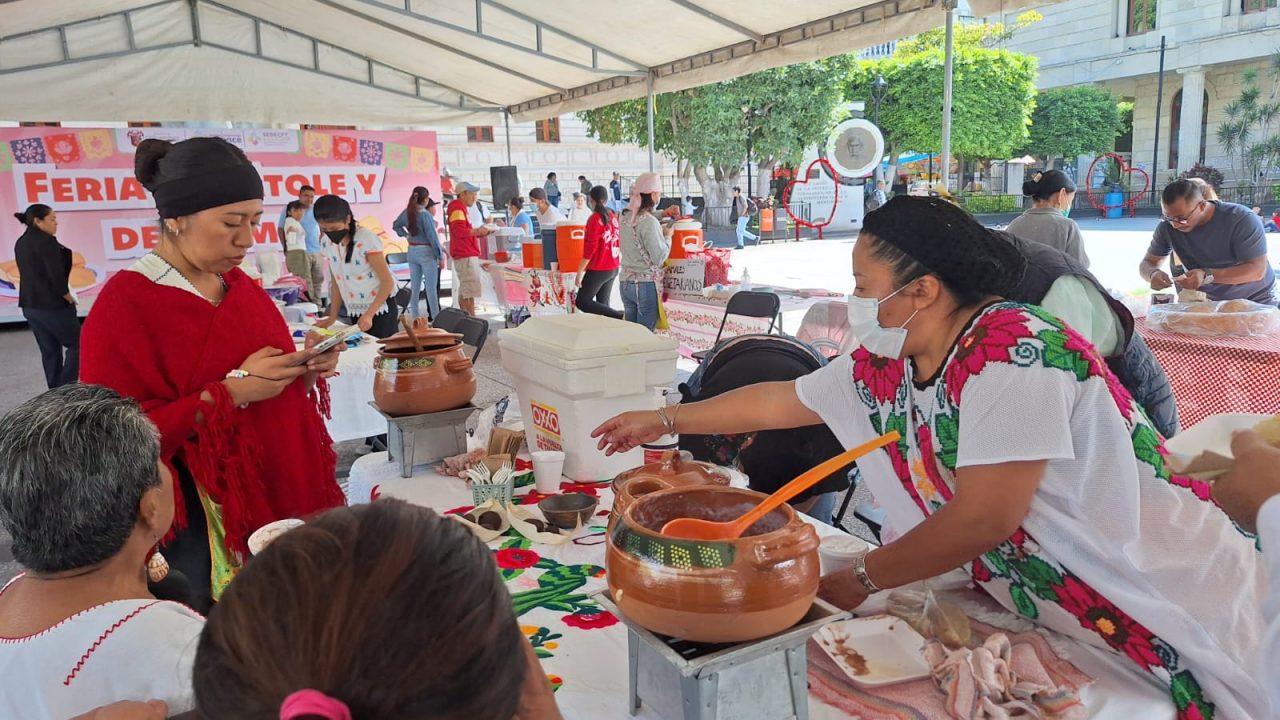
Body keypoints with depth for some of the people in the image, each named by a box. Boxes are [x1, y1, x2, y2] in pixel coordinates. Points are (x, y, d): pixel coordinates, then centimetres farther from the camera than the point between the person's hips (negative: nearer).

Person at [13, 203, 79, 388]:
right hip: (53, 306, -8)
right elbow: (56, 277, -20)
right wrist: (69, 299, -7)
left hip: (30, 305, 8)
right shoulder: (46, 242, -16)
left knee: (49, 351, 13)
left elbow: (32, 273, 13)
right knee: (76, 345, 4)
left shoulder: (21, 243, 11)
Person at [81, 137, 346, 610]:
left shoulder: (238, 284, 7)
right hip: (203, 521, -6)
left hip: (283, 494, 7)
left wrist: (303, 370, -5)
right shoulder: (124, 304, -14)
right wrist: (230, 392, -24)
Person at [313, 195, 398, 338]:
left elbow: (388, 282, -17)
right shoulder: (329, 244, 0)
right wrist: (332, 317, 4)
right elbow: (337, 282, 11)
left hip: (379, 311, -6)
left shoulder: (366, 240, -18)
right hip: (355, 314, 6)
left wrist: (369, 314, -23)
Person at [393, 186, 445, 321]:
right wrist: (440, 256, -11)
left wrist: (407, 235, 13)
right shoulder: (425, 214, -17)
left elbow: (396, 226, 21)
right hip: (426, 253, -7)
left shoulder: (407, 212, 4)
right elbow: (433, 237, -16)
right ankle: (436, 318, 2)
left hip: (412, 252, 7)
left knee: (414, 287, 11)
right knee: (431, 289, -2)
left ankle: (414, 318, 16)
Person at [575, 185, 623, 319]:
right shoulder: (613, 217, 6)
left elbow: (590, 248, -18)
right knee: (602, 303, 15)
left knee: (582, 302, -1)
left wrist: (580, 271, -14)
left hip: (598, 269, -8)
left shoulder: (594, 219, -16)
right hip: (613, 268, 8)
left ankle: (619, 317, -12)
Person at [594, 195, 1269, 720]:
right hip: (1045, 612, 6)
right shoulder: (885, 366, -4)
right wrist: (664, 420, 17)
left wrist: (856, 580, -14)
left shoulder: (1014, 351, -26)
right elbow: (779, 401, 9)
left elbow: (983, 518, -26)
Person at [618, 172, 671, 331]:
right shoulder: (650, 222, -18)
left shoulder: (626, 218, 4)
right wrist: (667, 236, -2)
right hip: (646, 284, -7)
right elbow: (659, 258, -17)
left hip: (625, 283, 7)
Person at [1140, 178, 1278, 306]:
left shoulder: (1241, 220, -19)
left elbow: (1257, 270, -21)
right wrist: (1153, 273, -24)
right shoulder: (1167, 227, -10)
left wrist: (1207, 276, -33)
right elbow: (1148, 263, 0)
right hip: (1211, 303, 2)